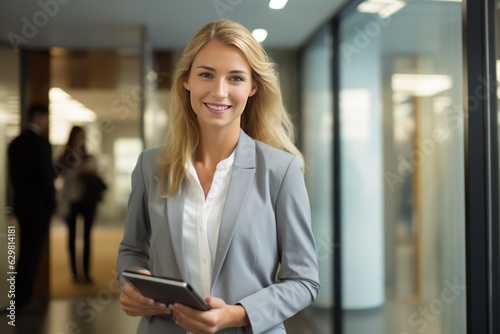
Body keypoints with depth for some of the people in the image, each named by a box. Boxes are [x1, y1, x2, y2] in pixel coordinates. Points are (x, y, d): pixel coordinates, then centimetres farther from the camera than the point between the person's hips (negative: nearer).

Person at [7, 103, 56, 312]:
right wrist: (52, 204, -6)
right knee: (33, 252, -1)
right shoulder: (41, 142, -14)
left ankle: (20, 297, 22)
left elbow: (13, 174, 12)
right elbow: (46, 176, -16)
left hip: (21, 203, 8)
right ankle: (24, 300, 3)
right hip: (38, 205, -8)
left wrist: (21, 195, 18)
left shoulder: (15, 143, 9)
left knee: (25, 251, 15)